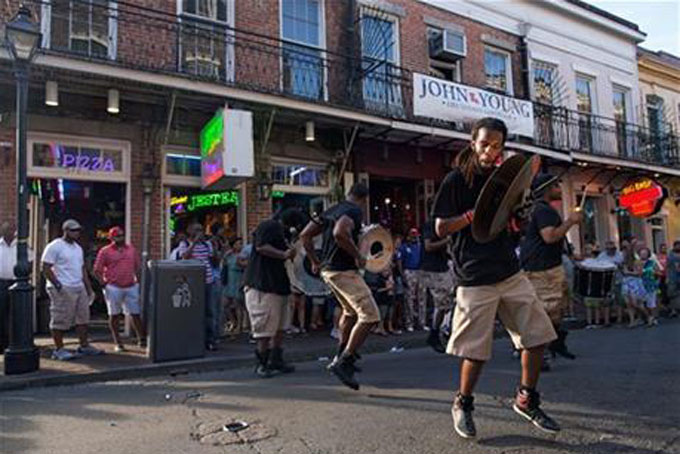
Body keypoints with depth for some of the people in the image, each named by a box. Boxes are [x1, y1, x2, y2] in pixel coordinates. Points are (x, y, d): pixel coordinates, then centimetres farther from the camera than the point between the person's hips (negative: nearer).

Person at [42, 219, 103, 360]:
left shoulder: (78, 247, 17)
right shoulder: (54, 247, -8)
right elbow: (46, 268, -13)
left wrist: (89, 288, 17)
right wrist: (58, 286, -19)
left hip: (80, 288, 8)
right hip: (63, 290, -8)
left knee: (83, 317, 10)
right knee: (60, 321, -2)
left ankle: (84, 346, 19)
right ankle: (59, 350, 7)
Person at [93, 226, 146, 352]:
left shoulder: (132, 249, 12)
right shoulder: (105, 251, 0)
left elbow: (138, 267, 19)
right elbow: (97, 270, 0)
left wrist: (137, 280, 9)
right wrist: (104, 284, -6)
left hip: (131, 287, 3)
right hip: (113, 288, -3)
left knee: (136, 314, 4)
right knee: (114, 315, 5)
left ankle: (142, 339, 11)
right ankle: (117, 343, 13)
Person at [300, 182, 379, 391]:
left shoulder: (331, 210, 16)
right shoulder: (354, 211, -11)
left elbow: (305, 235, 15)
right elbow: (340, 233, -31)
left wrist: (315, 261, 18)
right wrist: (358, 255, -19)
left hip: (328, 270, 10)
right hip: (344, 271, -10)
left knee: (350, 311, 27)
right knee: (370, 316, -9)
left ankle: (341, 356, 34)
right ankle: (343, 363, -11)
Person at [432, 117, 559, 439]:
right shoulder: (456, 180, -4)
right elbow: (441, 228, -9)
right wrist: (477, 212, -18)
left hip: (510, 271, 6)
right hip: (475, 278, -6)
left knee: (537, 336, 6)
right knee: (476, 352, 0)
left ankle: (526, 400, 25)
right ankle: (462, 405, 24)